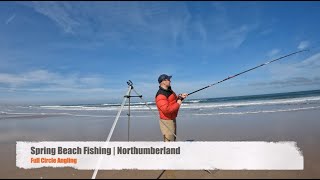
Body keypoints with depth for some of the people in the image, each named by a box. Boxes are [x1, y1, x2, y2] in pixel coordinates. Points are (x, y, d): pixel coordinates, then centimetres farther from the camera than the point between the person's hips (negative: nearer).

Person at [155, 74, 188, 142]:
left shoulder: (169, 90, 7)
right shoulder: (161, 95, -24)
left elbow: (174, 100, 22)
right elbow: (166, 110, -32)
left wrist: (180, 97, 2)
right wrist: (178, 104, -22)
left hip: (172, 119, 10)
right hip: (166, 121, -10)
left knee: (173, 138, 23)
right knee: (169, 139, -4)